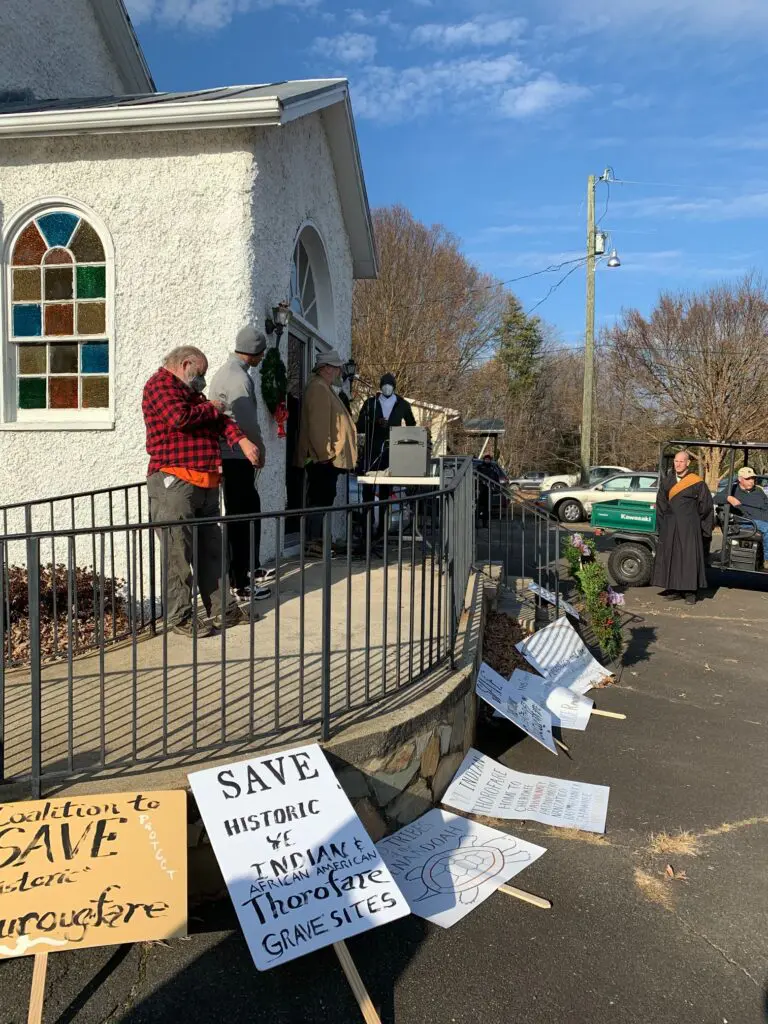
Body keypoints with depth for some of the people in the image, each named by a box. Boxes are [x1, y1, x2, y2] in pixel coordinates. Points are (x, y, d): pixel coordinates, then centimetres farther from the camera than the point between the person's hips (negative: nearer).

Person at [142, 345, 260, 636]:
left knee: (211, 549, 11)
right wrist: (211, 408, -1)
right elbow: (179, 417, -18)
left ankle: (224, 610, 18)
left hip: (205, 484, 9)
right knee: (178, 552, -5)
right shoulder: (160, 384, -2)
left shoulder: (191, 394, 25)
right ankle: (180, 616, 3)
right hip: (174, 482, -9)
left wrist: (241, 440, -1)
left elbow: (219, 419, 17)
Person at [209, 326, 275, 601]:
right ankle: (240, 583, 2)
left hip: (230, 455, 10)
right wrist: (260, 451, -3)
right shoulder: (239, 378, -17)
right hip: (237, 457, -10)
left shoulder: (226, 371, 16)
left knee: (251, 512, 18)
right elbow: (247, 424, -20)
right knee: (241, 517, -4)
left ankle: (252, 568, 29)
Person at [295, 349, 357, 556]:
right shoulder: (318, 388, -12)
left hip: (327, 458, 10)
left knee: (323, 498, 13)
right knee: (319, 499, -8)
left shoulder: (325, 388, 21)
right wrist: (325, 453, -22)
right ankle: (313, 543, -5)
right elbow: (318, 424, -21)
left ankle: (317, 539, 19)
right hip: (323, 458, -10)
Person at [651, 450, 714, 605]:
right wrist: (663, 522, 10)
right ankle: (674, 588, 15)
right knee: (670, 555, 6)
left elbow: (705, 505, 3)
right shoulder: (666, 481, 8)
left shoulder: (697, 482, -3)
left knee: (689, 557, -2)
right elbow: (661, 503, 15)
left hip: (689, 526, -4)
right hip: (670, 526, 4)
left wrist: (694, 519, 6)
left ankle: (690, 591, 4)